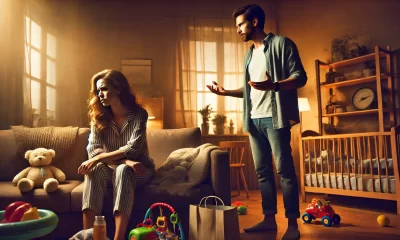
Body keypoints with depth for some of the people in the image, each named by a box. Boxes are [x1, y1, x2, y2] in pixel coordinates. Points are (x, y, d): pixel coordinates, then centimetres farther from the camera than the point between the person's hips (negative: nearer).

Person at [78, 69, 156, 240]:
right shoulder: (98, 116, -1)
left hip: (138, 171, -2)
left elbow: (133, 149, -23)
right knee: (95, 169, -30)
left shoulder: (139, 114, -12)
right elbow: (93, 149, -13)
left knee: (123, 170, -36)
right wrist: (124, 160, -28)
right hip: (111, 170, 3)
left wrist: (98, 158, -30)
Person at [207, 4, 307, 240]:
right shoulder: (250, 54, 21)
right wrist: (225, 91, 15)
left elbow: (300, 77, -9)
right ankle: (269, 219, 18)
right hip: (254, 120, 7)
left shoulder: (281, 43, -1)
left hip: (275, 117, -7)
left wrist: (273, 85, -26)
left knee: (284, 170, -6)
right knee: (263, 171, 9)